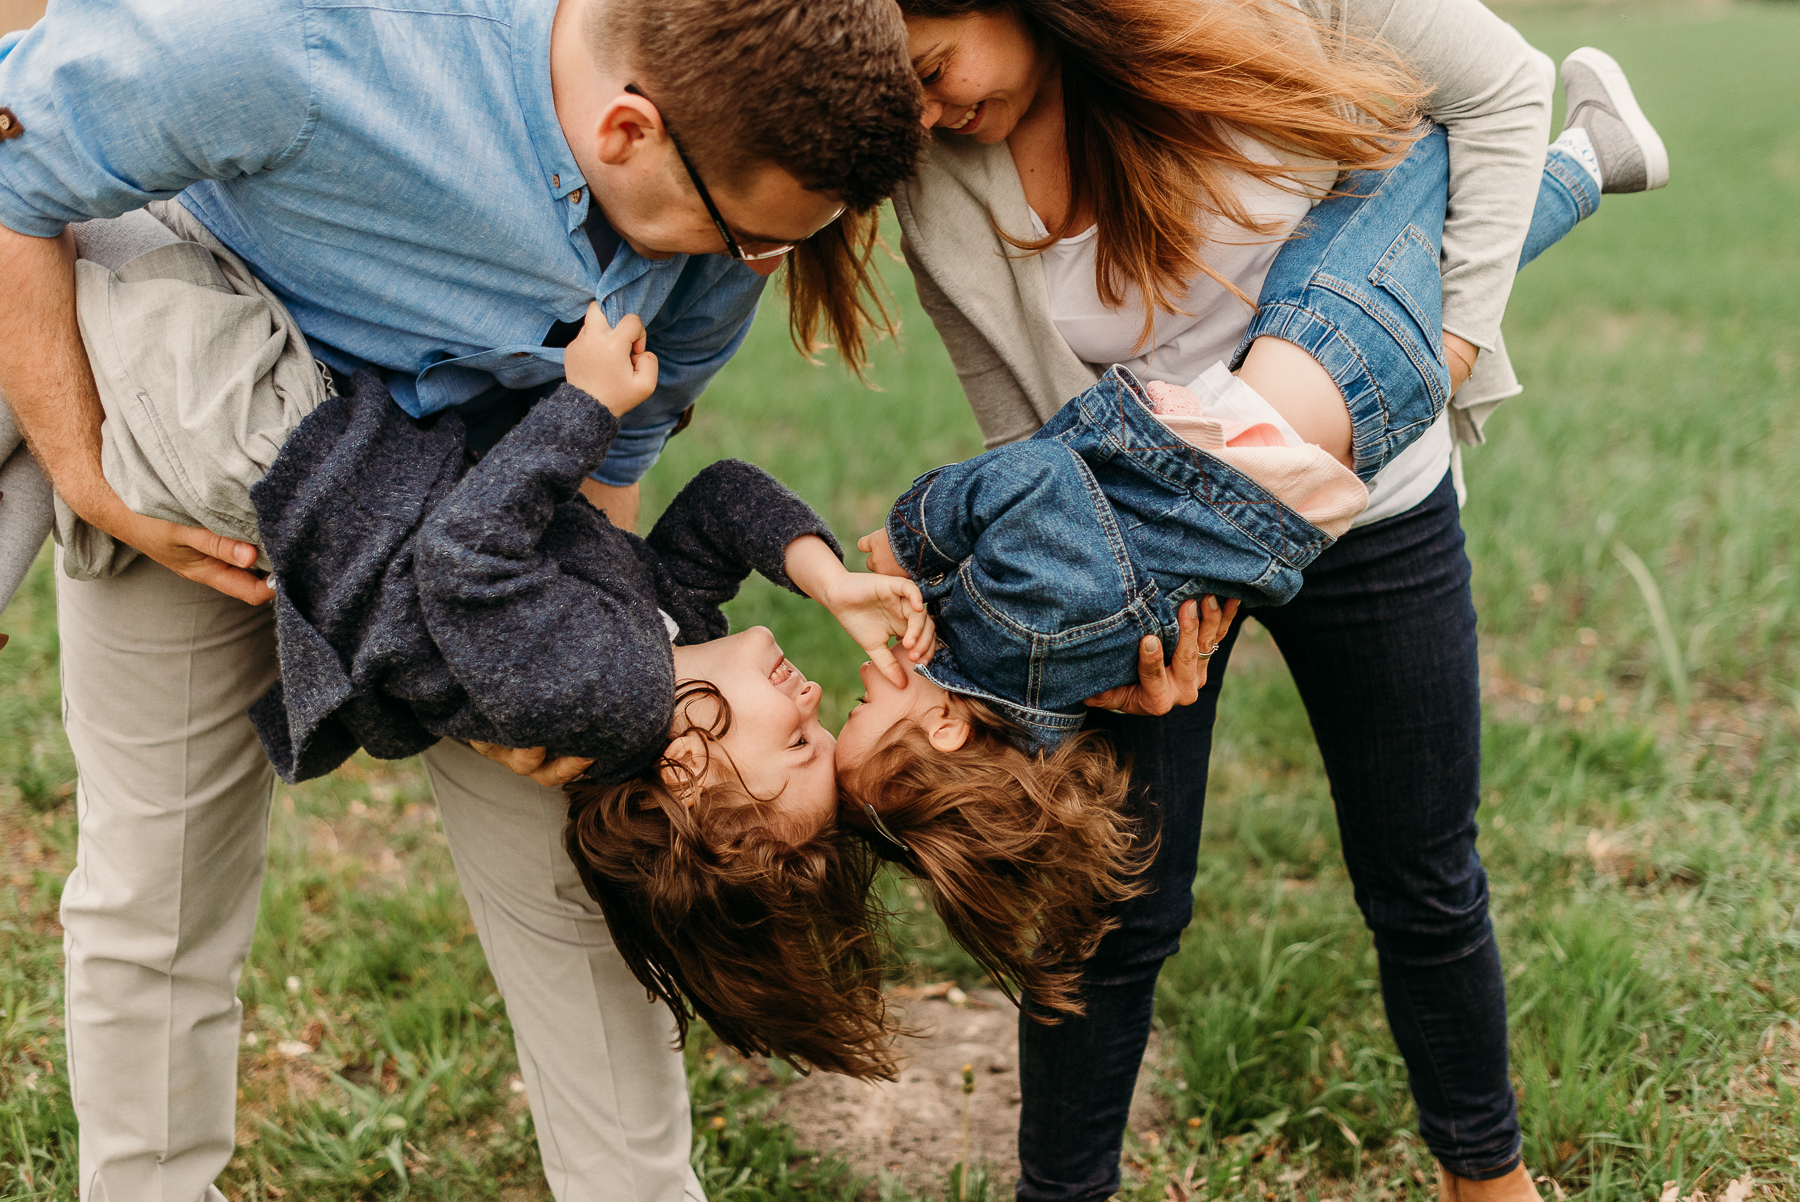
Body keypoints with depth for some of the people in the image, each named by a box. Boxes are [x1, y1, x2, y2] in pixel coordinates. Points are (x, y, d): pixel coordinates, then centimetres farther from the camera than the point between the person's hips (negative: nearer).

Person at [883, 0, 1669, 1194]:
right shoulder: (937, 189, -15)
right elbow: (1030, 439, -10)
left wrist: (1459, 332, -15)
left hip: (1366, 506, 0)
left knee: (1426, 890, 15)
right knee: (1116, 911, 3)